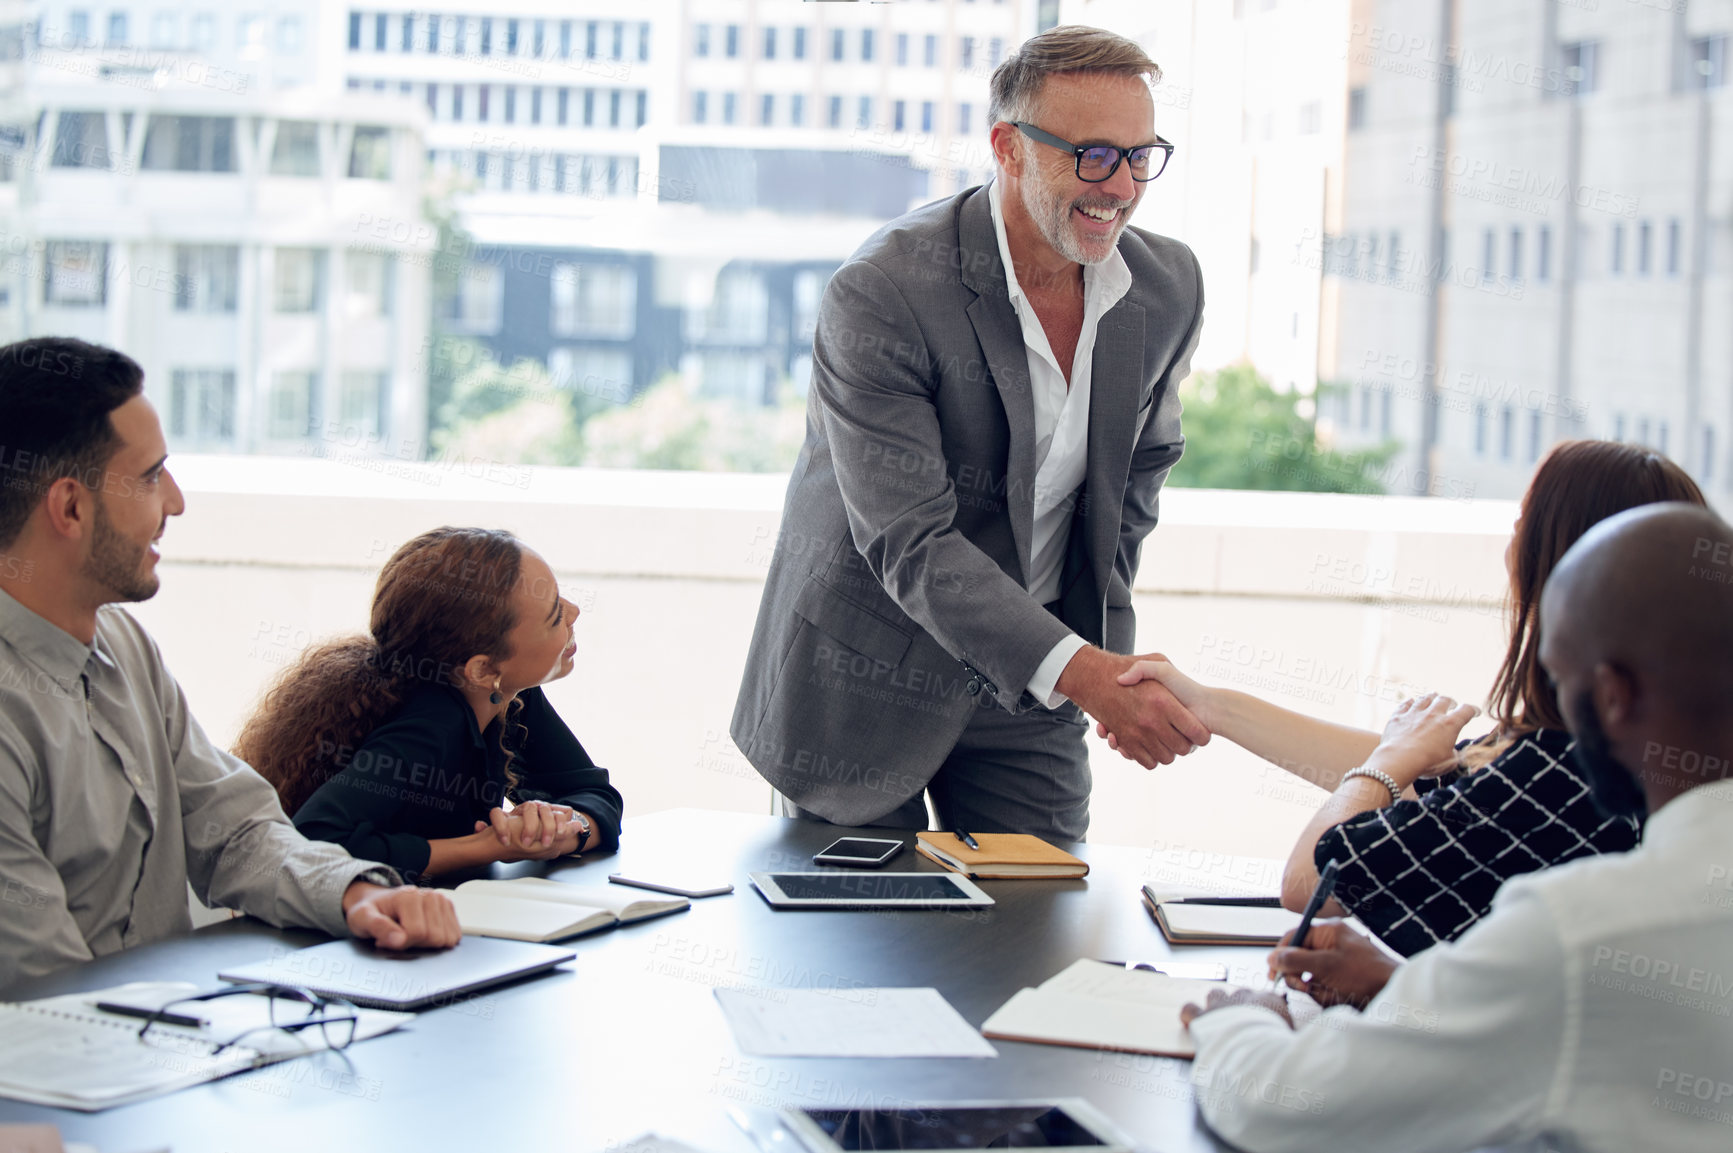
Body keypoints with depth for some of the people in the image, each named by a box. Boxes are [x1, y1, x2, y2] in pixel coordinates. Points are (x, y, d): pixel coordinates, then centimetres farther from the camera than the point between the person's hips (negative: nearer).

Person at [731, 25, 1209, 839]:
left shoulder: (1169, 288, -5)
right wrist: (1078, 672, -37)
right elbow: (910, 543, -28)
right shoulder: (880, 293, -24)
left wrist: (1104, 645, 6)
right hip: (870, 677, -4)